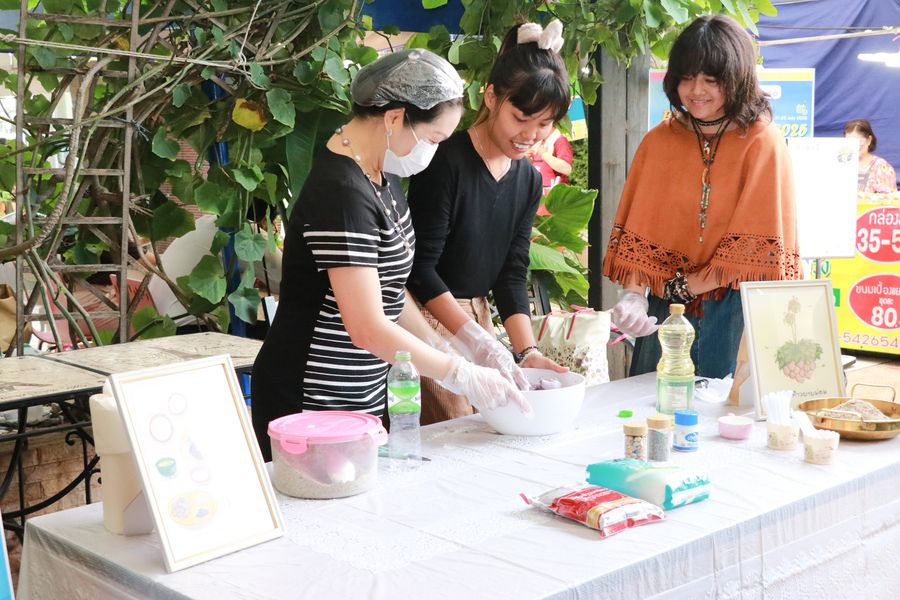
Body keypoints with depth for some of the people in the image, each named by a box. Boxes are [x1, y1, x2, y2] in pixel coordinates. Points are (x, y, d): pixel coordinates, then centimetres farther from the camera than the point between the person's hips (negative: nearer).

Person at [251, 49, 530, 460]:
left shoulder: (381, 176, 8)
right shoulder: (343, 193, -23)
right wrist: (462, 377, -17)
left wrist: (438, 347, 7)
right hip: (311, 406, -9)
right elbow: (369, 329, -25)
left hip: (364, 395, 9)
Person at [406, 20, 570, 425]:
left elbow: (512, 274, 4)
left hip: (476, 316, 7)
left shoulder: (528, 180, 6)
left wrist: (527, 352, -10)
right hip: (428, 319, -7)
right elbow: (421, 267, -17)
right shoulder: (446, 161, -16)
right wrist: (479, 342, -23)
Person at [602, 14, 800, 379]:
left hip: (734, 310, -3)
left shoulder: (763, 143, -8)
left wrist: (680, 285, -11)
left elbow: (756, 246, -11)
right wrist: (634, 294, -16)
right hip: (664, 308, 3)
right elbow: (638, 230, -1)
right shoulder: (659, 141, 3)